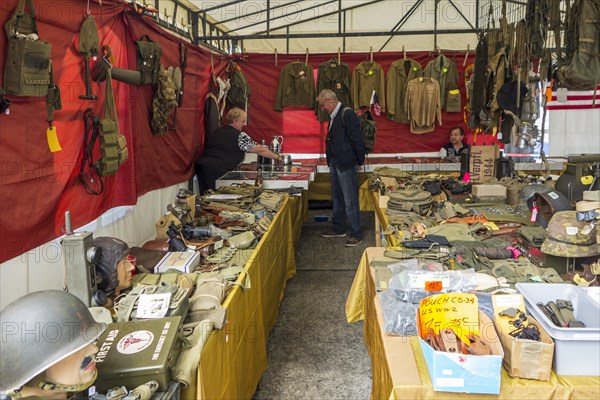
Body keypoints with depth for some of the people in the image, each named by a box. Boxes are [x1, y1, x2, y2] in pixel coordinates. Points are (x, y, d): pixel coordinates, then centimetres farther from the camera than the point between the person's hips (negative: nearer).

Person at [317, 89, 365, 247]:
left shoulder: (347, 114, -17)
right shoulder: (334, 116, 11)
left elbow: (356, 139, -17)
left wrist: (359, 160, -11)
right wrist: (331, 160, 15)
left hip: (346, 164, -10)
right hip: (334, 163, 10)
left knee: (350, 201, -3)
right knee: (337, 199, 19)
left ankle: (356, 234, 6)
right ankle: (339, 229, 32)